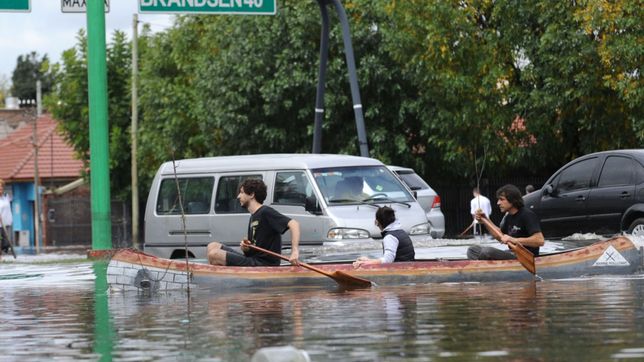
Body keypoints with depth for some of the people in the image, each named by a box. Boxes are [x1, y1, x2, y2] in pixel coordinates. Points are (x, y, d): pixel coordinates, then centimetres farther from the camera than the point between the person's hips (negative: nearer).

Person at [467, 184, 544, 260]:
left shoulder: (527, 215, -15)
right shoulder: (509, 216, 12)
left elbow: (540, 241, -25)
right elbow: (501, 237, 26)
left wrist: (514, 240, -30)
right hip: (513, 254, 9)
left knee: (487, 251, -29)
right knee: (472, 250, 3)